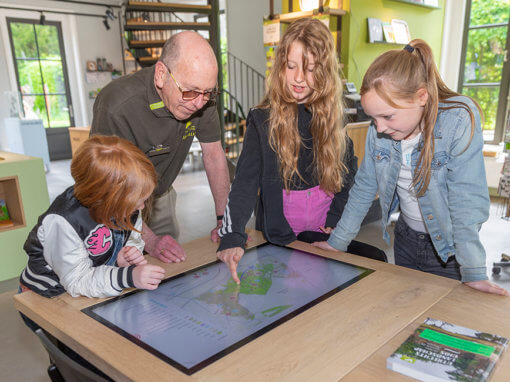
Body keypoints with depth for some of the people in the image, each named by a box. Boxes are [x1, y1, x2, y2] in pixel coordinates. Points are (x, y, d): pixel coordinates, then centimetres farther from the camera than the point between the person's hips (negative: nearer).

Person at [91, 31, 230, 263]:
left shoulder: (202, 97, -17)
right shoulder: (117, 106, -35)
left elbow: (214, 155, -9)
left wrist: (224, 220, -12)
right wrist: (149, 240, -34)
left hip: (161, 197, 5)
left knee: (173, 265, 12)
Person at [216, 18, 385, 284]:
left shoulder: (331, 116, 2)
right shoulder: (263, 120, -9)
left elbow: (349, 172, 11)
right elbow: (245, 182, -19)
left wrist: (335, 220, -1)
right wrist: (232, 237, -33)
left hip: (323, 232, 4)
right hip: (279, 237, -3)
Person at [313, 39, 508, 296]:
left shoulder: (459, 122, -24)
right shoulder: (379, 130, -11)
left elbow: (466, 200, -27)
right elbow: (364, 187, -3)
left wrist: (474, 272, -29)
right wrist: (337, 242, -2)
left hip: (448, 246, -4)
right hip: (406, 238, 4)